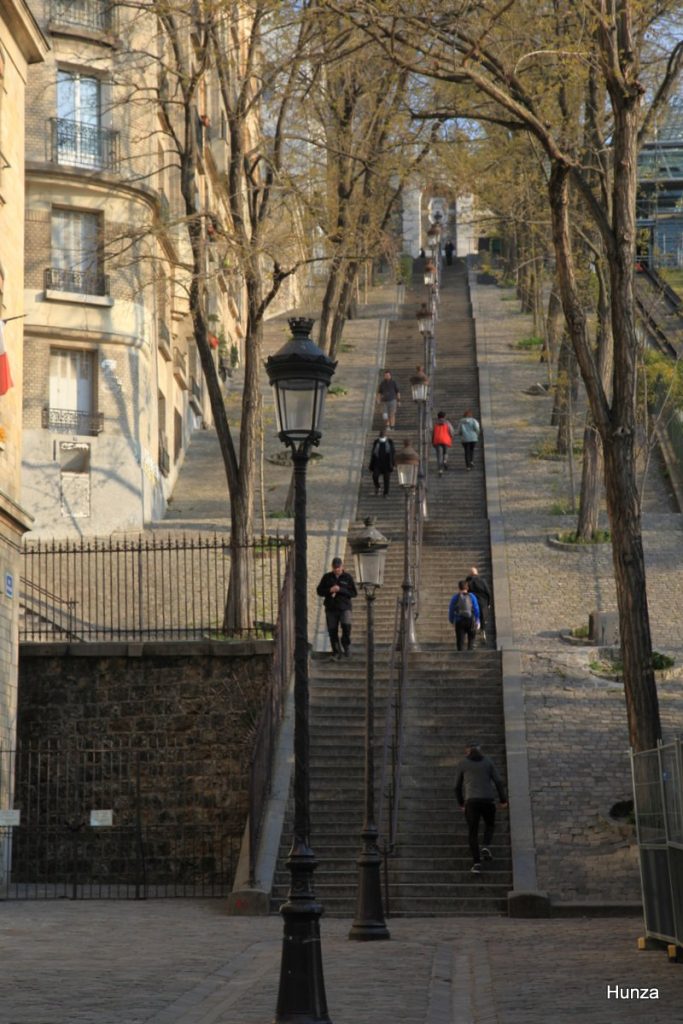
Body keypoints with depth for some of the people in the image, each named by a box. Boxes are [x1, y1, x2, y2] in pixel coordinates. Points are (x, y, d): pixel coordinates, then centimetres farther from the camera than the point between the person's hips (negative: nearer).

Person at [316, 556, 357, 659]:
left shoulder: (348, 578, 3)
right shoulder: (327, 577, 7)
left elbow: (354, 593, -1)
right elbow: (319, 591, 8)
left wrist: (340, 590, -14)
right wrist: (329, 590, -11)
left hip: (344, 608, -2)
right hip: (331, 608, 2)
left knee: (346, 626, -19)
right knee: (332, 631, 0)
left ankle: (346, 645, 5)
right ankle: (337, 652, 10)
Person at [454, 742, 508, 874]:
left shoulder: (462, 764, 10)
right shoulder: (488, 761, 11)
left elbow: (457, 786, 13)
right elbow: (498, 781, 4)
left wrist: (461, 802, 27)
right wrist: (503, 799, 13)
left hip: (471, 801, -1)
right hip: (488, 799, 1)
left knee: (473, 832, 8)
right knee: (489, 825, 27)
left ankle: (476, 863, -5)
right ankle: (486, 847, 1)